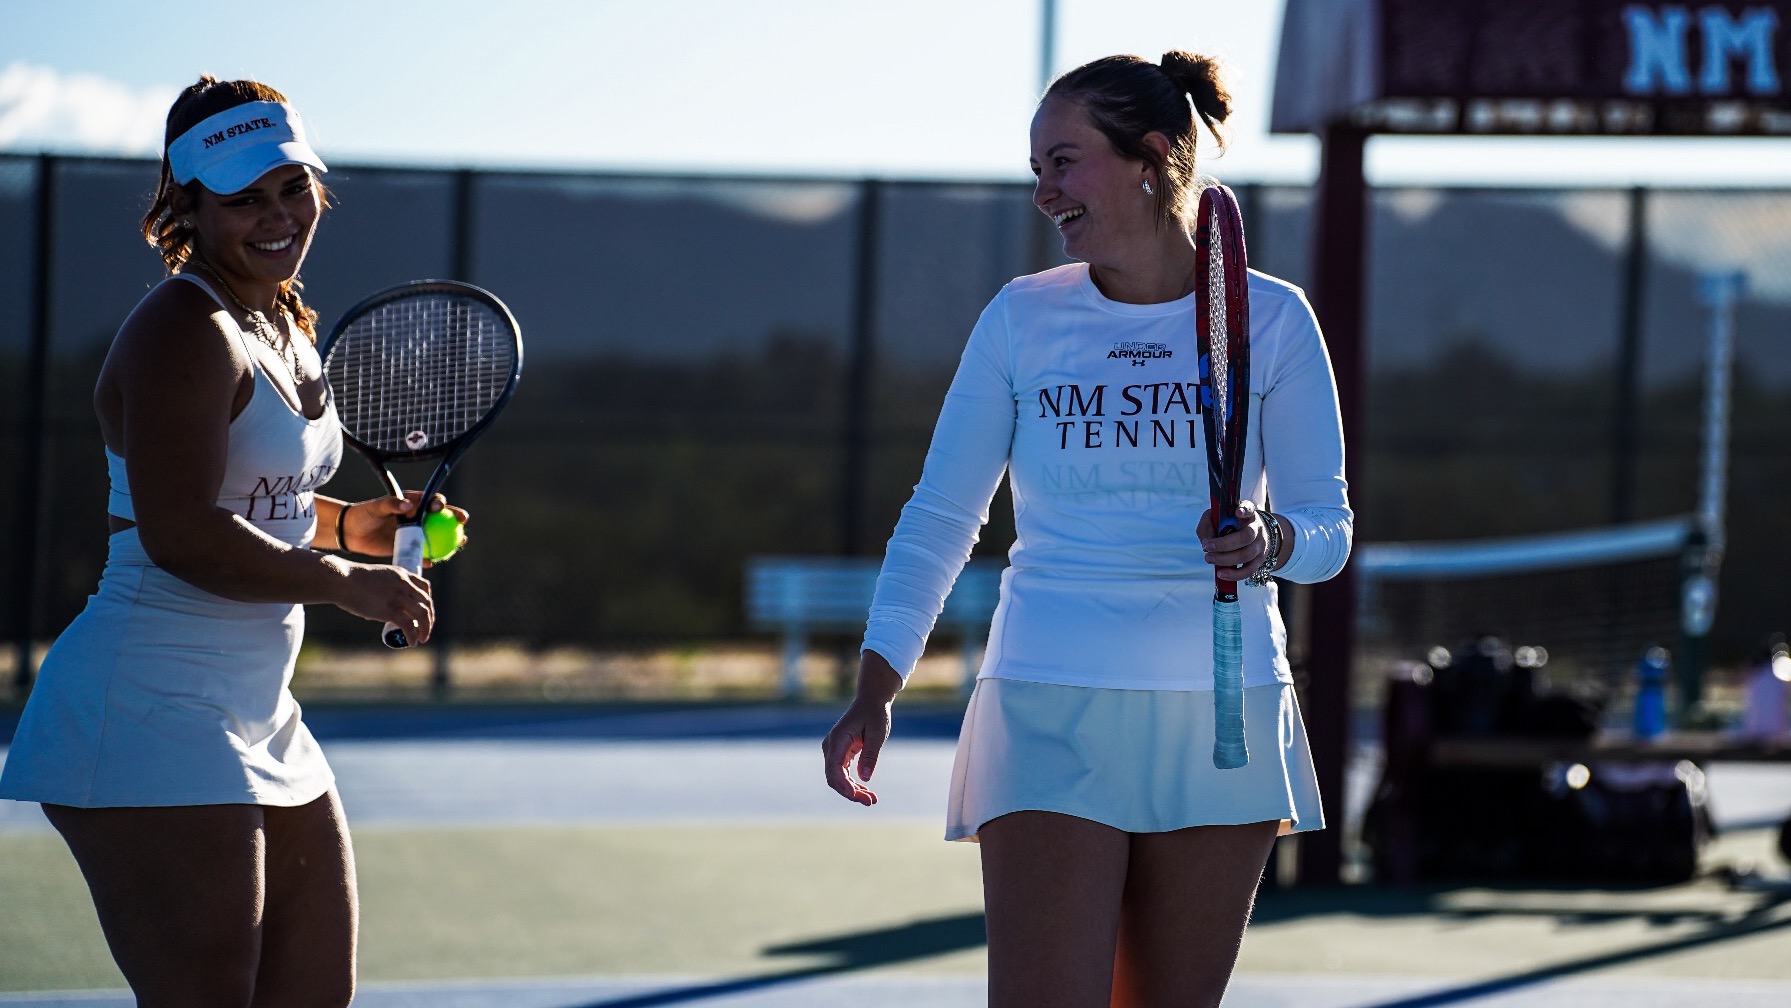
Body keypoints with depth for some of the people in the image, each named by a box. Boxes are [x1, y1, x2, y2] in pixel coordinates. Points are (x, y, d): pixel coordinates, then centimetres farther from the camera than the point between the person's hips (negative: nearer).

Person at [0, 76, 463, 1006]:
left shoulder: (286, 326, 14)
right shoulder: (186, 332, -16)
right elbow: (183, 536, -25)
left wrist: (355, 523, 11)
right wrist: (349, 584, -17)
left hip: (255, 720, 10)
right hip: (150, 718, -10)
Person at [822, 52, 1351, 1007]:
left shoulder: (1270, 319, 1)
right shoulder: (1021, 317, 3)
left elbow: (1327, 525, 2)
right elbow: (939, 517, 6)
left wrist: (1267, 544, -21)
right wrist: (875, 690, -5)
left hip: (1222, 714, 1)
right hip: (1051, 712, -1)